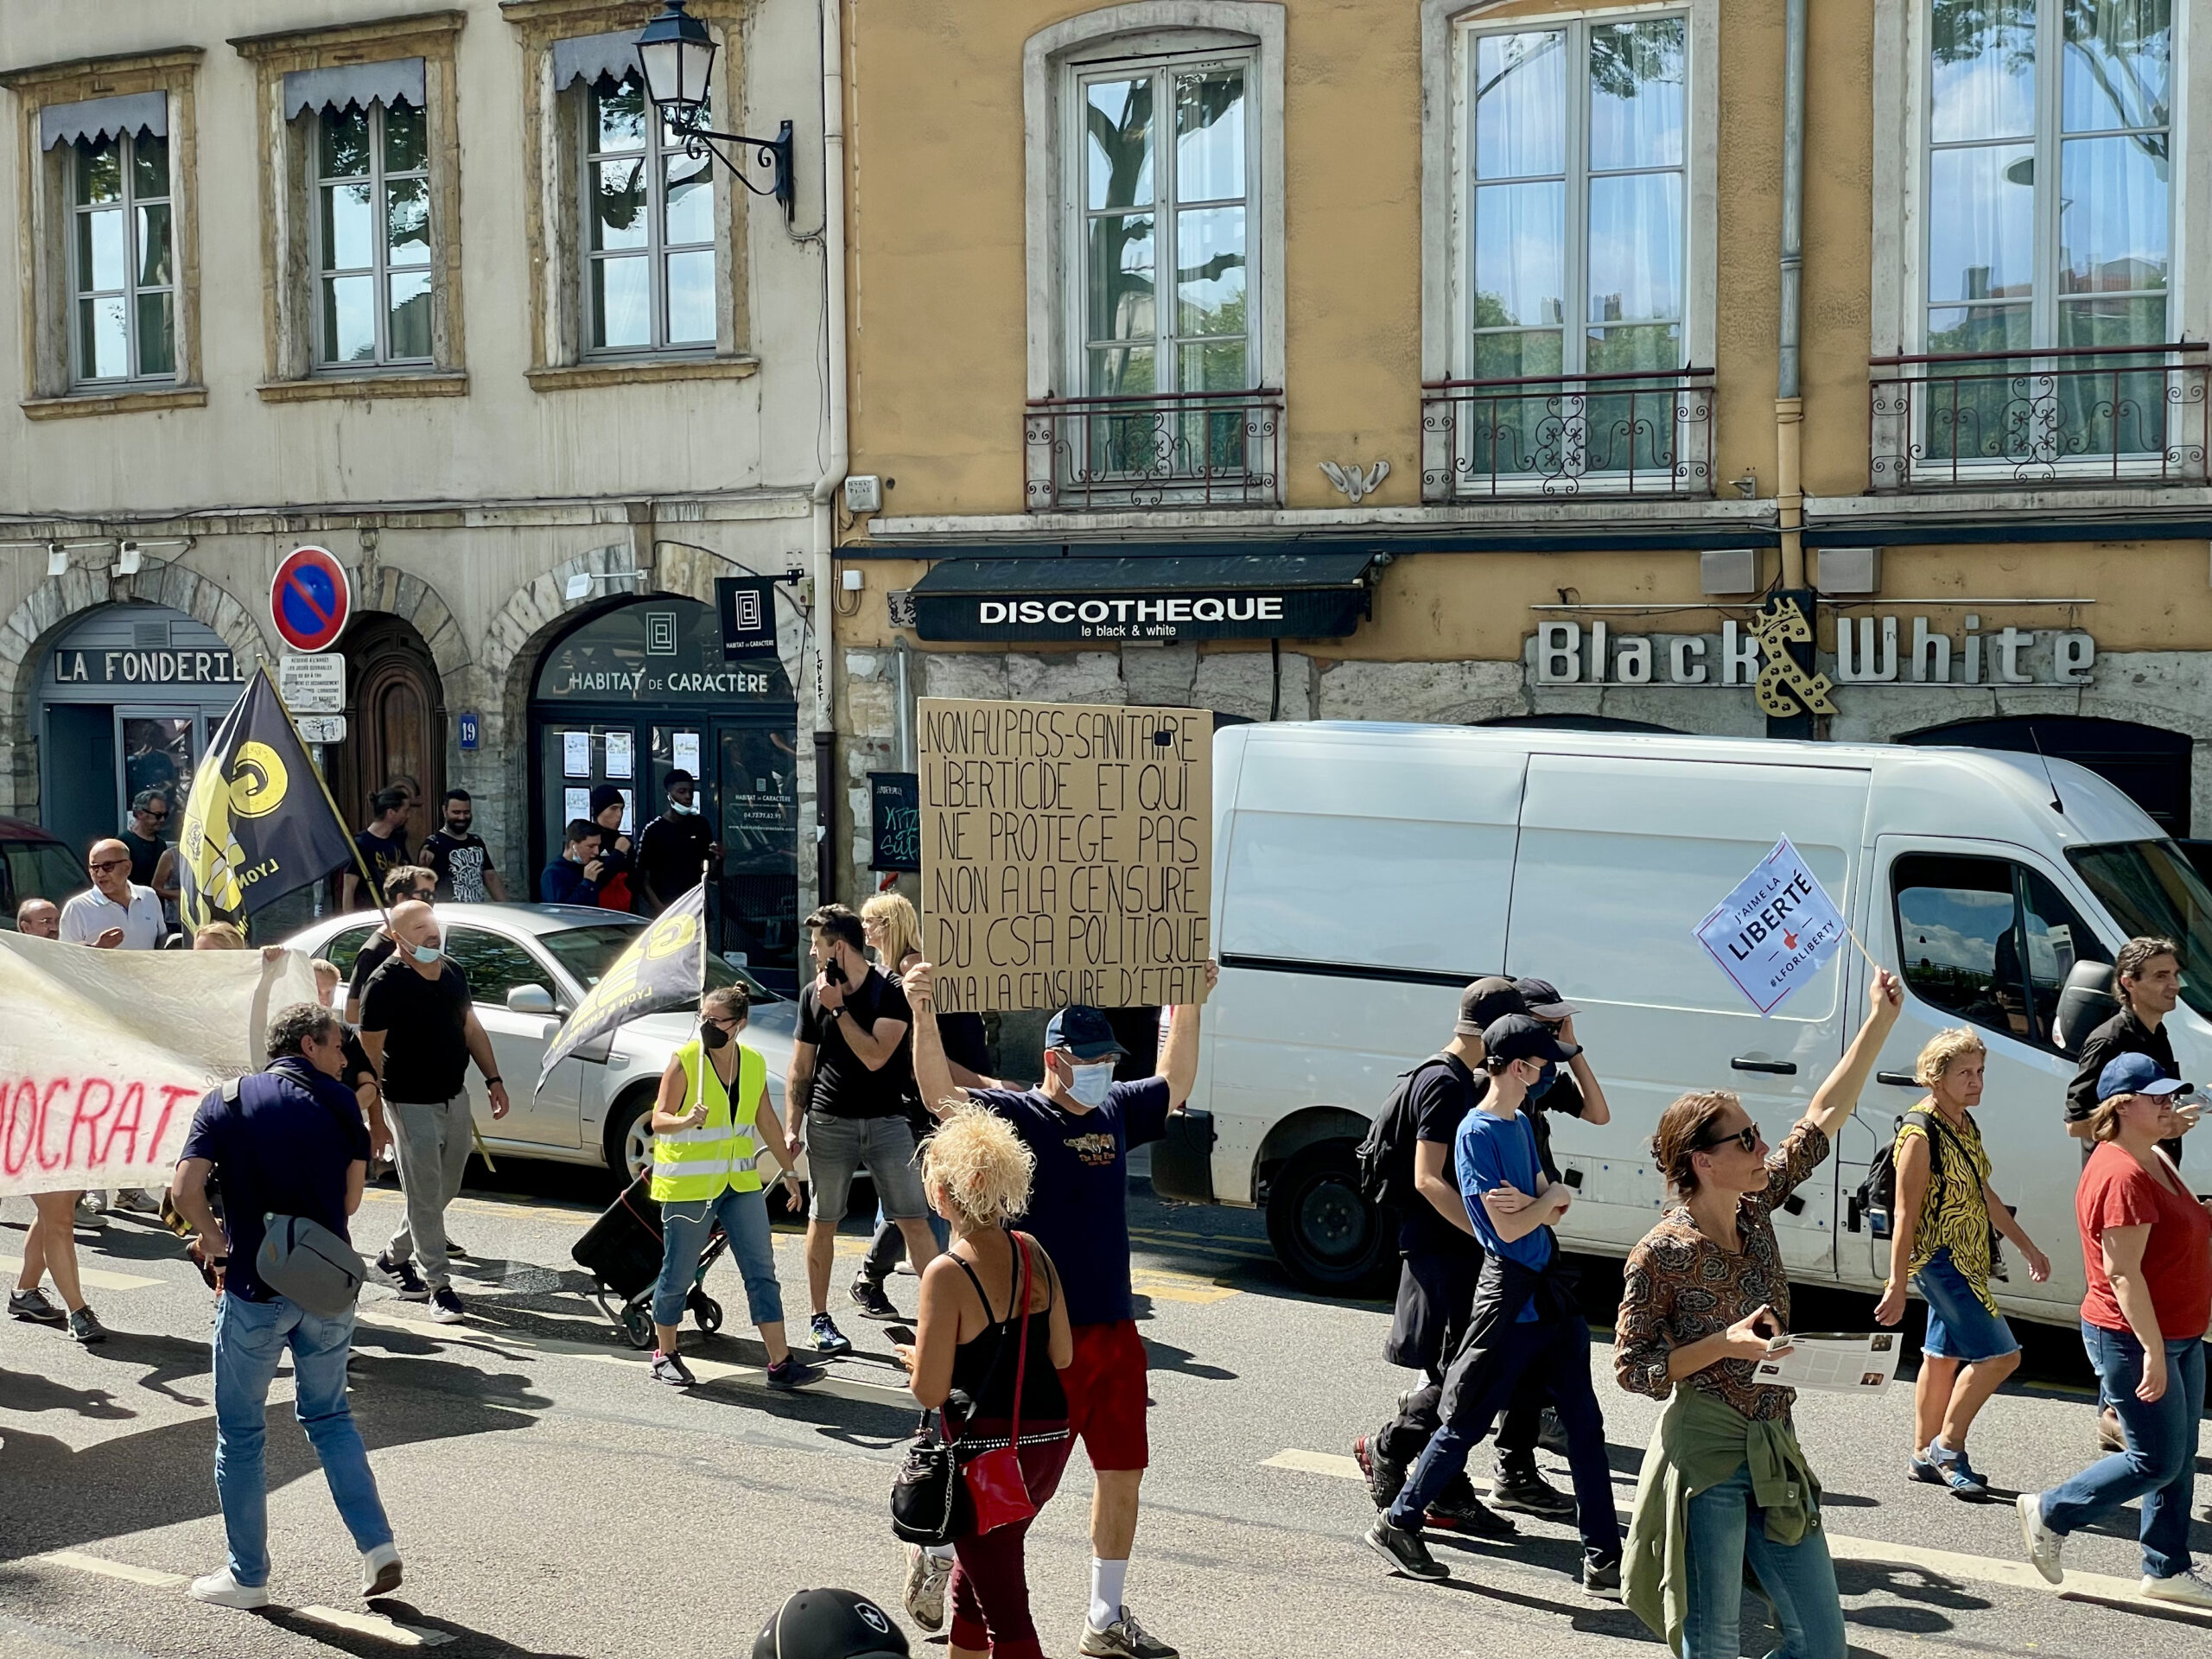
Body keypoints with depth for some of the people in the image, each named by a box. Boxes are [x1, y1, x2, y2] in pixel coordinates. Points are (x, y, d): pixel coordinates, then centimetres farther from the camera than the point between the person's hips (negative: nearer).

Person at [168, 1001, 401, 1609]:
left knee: (241, 1434, 12)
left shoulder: (226, 1102, 0)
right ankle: (377, 1545, 10)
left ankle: (248, 1576, 18)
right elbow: (350, 1200, 1)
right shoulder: (338, 1102, 2)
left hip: (255, 1291, -2)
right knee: (328, 1416, 20)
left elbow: (186, 1191, -12)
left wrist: (215, 1240, 5)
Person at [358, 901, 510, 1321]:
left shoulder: (452, 971, 6)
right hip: (412, 1105, -7)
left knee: (445, 1190, 16)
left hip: (455, 1097, 7)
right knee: (426, 1197, -2)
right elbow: (370, 1055, -13)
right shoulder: (386, 984, -15)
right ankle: (439, 1286, 6)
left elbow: (472, 1029, 16)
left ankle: (395, 1257, 35)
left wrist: (493, 1080, 10)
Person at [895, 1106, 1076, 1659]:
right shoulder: (1032, 1252, 1)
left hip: (991, 1448, -7)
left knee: (1005, 1613, 1)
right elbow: (1063, 1354, 8)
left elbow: (930, 1391, -15)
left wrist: (912, 1356, 6)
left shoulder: (948, 1273, -18)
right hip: (1051, 1437, 7)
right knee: (978, 1570, 27)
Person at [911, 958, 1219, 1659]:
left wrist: (1188, 1002, 23)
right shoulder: (1016, 1115, -9)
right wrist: (923, 1013, -38)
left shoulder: (1115, 1113, 10)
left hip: (1116, 1331, 7)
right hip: (1048, 1336, -7)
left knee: (1122, 1472, 13)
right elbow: (940, 1094, -25)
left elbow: (1174, 1085, 28)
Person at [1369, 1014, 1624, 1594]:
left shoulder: (1521, 1124, 13)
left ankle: (1604, 1558, 10)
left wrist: (1531, 1202, -12)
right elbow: (1508, 1228, -19)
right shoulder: (1478, 1133, -15)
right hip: (1511, 1298, -8)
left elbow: (1549, 1213, 11)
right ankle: (1397, 1525, 15)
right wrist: (1553, 1196, -2)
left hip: (1549, 1290, 9)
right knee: (1467, 1423, 1)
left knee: (1585, 1424, 6)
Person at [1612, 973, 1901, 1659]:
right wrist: (1726, 1345, -21)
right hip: (1703, 1455, -7)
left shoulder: (1754, 1210, 3)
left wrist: (1881, 1019, 6)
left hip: (1775, 1454, 7)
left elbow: (1824, 1115, 7)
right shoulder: (1661, 1254, -14)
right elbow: (1632, 1366, -11)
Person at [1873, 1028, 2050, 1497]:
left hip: (1964, 1261, 9)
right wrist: (1897, 1286, -21)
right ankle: (1947, 1446, 2)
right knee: (2000, 1354, -9)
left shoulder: (1966, 1125, 8)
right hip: (1938, 1260, -9)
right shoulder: (1920, 1134, -19)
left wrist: (2028, 1247, 22)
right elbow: (1905, 1216, -20)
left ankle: (1925, 1456, 23)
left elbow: (1984, 1195, 20)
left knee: (1943, 1357, 14)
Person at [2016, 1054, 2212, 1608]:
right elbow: (2122, 1273, -26)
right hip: (2132, 1339, -10)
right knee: (2158, 1462, -4)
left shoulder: (2154, 1159, 11)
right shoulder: (2122, 1176, -23)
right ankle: (2049, 1515, 10)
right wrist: (2152, 1350, -27)